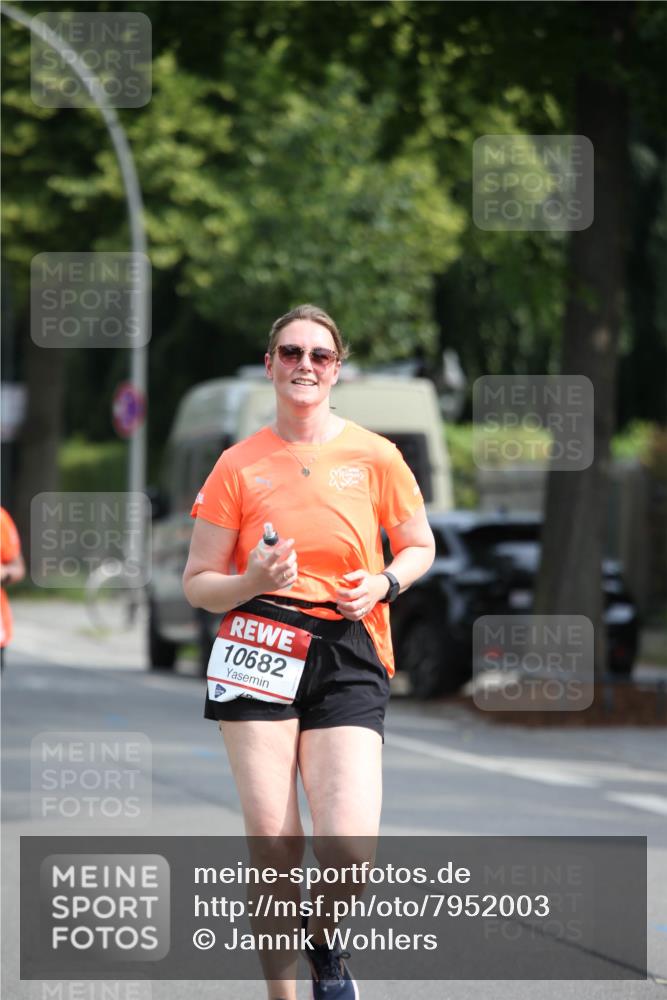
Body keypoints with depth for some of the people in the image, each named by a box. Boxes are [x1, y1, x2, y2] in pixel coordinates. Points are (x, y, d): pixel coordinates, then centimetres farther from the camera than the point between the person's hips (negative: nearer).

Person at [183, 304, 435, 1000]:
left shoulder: (374, 456, 6)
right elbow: (197, 583, 9)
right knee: (273, 844, -8)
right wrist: (254, 582, -12)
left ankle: (326, 944, 19)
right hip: (260, 648, 0)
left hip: (349, 659, 0)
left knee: (349, 848, -14)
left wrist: (385, 583, -3)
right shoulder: (239, 465, 5)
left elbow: (419, 546, 18)